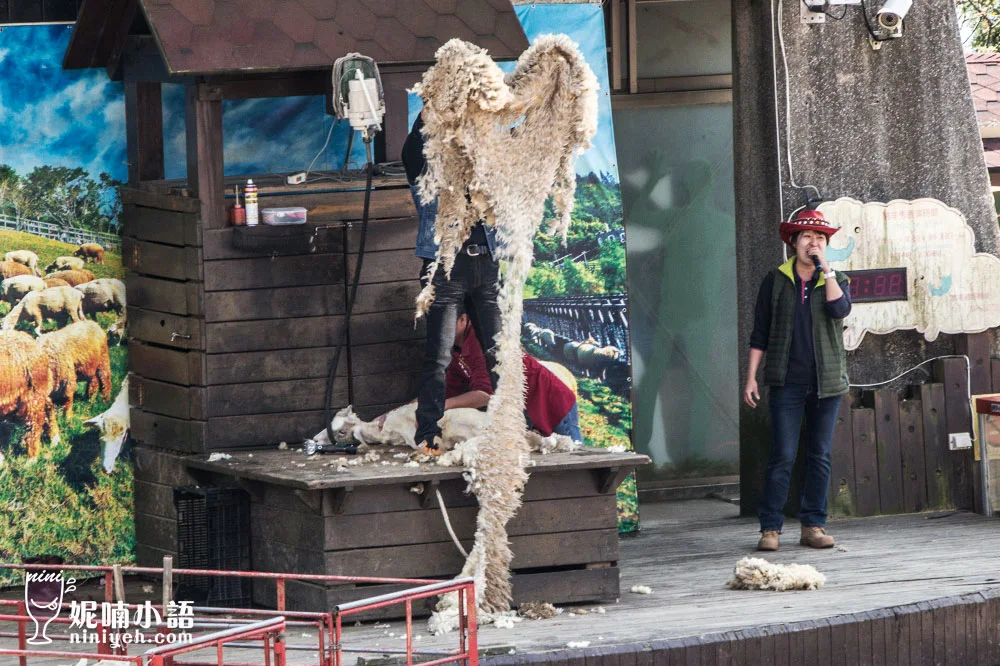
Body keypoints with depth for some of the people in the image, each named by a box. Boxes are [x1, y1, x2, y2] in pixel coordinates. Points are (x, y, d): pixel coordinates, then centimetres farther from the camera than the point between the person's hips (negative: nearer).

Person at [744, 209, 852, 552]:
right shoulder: (775, 280, 6)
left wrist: (825, 268, -12)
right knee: (783, 456, -7)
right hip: (786, 382, -2)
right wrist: (751, 377, 2)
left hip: (826, 382, 2)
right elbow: (760, 333, 8)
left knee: (820, 455, 4)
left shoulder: (835, 280, 8)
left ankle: (813, 525, 11)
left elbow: (840, 310, -14)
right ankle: (770, 527, -4)